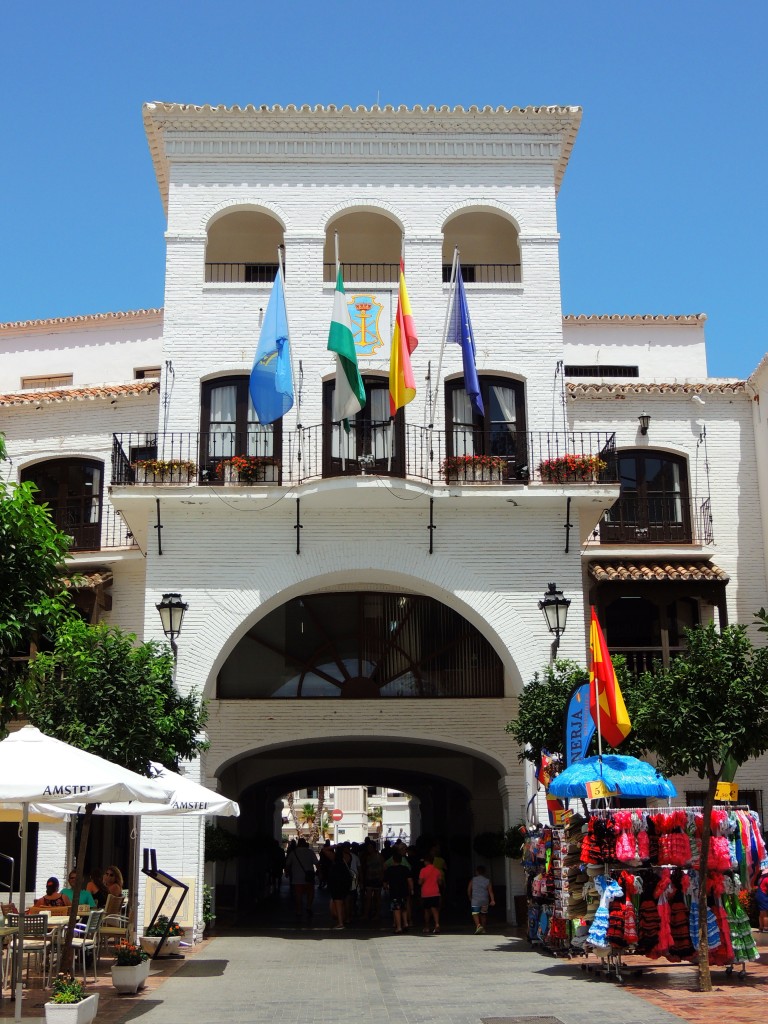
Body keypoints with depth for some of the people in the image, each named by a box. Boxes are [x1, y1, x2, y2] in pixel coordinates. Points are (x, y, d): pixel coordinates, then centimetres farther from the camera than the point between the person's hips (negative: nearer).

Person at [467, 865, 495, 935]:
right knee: (483, 914, 17)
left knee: (475, 914, -3)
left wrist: (470, 898, 17)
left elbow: (469, 890, 2)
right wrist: (492, 900, -11)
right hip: (485, 900, 3)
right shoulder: (487, 880, 2)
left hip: (475, 900, -3)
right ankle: (483, 929, 21)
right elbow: (490, 891, -6)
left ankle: (478, 926, -28)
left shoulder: (473, 880, -1)